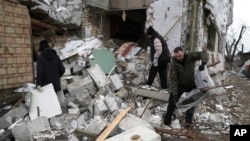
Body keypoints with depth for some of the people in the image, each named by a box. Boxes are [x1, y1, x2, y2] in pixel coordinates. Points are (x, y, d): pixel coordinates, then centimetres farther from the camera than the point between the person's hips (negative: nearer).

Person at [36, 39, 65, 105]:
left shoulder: (40, 58, -5)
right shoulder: (56, 56, 6)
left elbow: (39, 71, -17)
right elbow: (62, 69, 4)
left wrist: (38, 84, -19)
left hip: (46, 84, -3)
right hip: (56, 83, 3)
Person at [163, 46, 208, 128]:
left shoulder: (190, 56, -19)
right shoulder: (174, 64, -20)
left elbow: (204, 53, -25)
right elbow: (173, 79, -23)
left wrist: (203, 63, -45)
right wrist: (174, 92, -30)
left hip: (192, 84, 0)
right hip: (180, 85, 0)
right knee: (172, 101, -2)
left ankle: (188, 122, 13)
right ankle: (166, 121, 9)